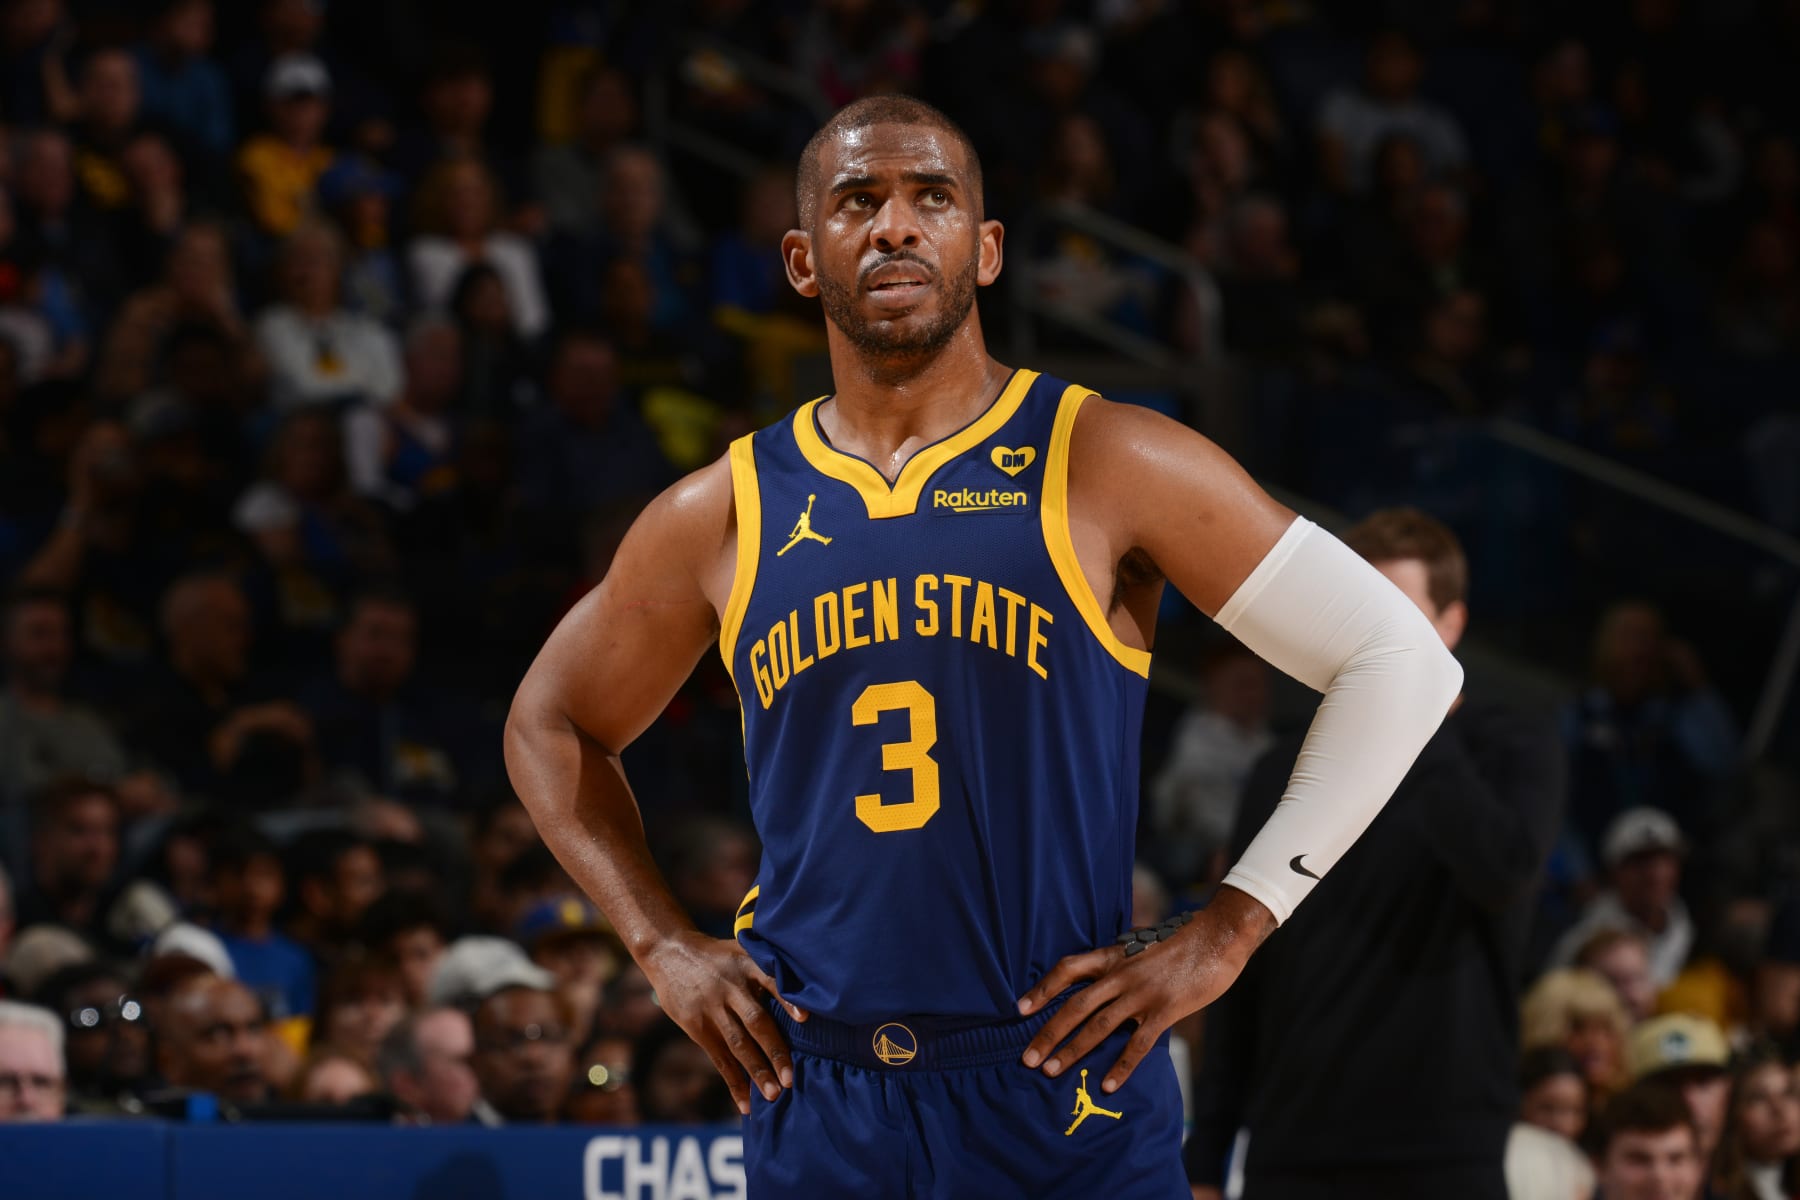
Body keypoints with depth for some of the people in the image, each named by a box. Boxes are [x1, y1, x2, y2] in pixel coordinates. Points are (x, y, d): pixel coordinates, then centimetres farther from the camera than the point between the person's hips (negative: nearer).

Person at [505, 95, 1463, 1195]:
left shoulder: (1104, 466, -3)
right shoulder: (721, 517, 7)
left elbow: (1402, 660, -3)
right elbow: (552, 724, 23)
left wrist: (1228, 934, -6)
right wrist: (663, 946, 9)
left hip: (1066, 1099, -3)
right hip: (814, 1105, 3)